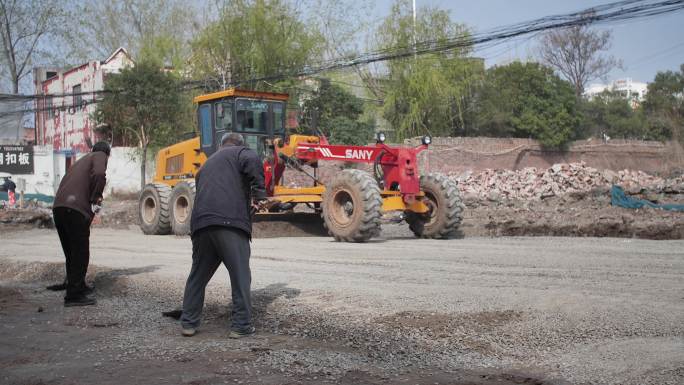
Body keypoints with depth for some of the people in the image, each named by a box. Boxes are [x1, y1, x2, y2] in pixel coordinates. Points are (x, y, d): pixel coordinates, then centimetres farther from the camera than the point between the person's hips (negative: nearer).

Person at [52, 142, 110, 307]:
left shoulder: (81, 161, 31)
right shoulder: (100, 156, 8)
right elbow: (99, 174, -15)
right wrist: (96, 199, -6)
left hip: (58, 207, 8)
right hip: (76, 210, -8)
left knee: (72, 253, 20)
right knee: (80, 254, -2)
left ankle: (77, 286, 32)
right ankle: (74, 295, -2)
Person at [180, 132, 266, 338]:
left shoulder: (207, 164, 34)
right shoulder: (240, 152, 14)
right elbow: (253, 161, -11)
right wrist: (258, 193, -6)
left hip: (200, 222, 6)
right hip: (230, 222, -6)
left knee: (198, 275, 18)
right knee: (240, 276, 1)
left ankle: (189, 323, 23)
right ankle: (241, 325, 3)